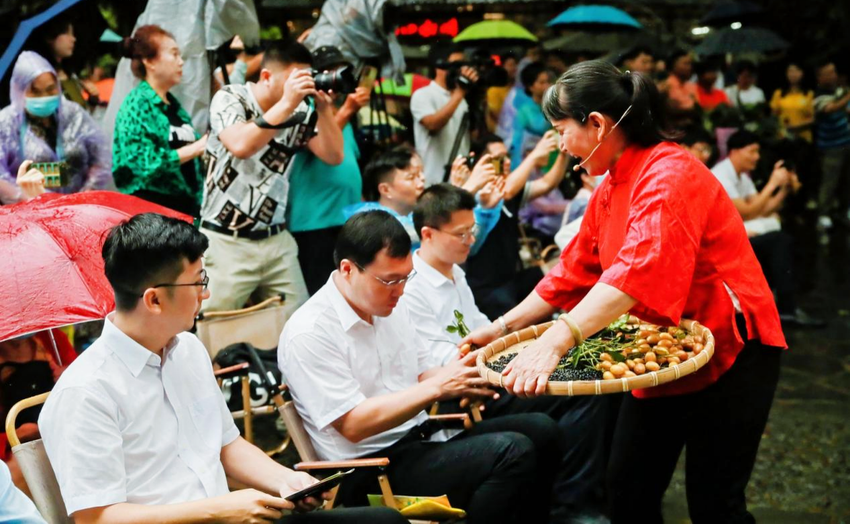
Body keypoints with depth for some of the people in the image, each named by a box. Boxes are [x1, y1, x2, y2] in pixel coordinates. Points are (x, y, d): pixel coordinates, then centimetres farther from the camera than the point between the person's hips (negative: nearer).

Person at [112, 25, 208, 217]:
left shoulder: (173, 105, 15)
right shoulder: (137, 105, -9)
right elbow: (144, 163, -20)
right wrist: (197, 148, -18)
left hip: (185, 205, 8)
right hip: (151, 208, -8)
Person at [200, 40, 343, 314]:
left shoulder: (301, 112, 4)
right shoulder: (229, 98, -7)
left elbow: (334, 156, 3)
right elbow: (240, 146, -25)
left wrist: (324, 108, -9)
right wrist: (287, 103, -25)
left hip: (277, 240, 4)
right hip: (226, 240, -4)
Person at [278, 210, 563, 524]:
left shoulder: (389, 305, 7)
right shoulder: (308, 334, -18)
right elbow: (353, 424, -22)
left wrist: (463, 378, -9)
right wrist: (438, 387, -23)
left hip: (421, 436, 9)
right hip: (371, 471, -8)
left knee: (540, 430, -1)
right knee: (512, 452, -24)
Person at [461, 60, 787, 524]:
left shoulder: (670, 176, -23)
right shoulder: (610, 189, 6)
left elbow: (639, 269, -38)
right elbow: (573, 272, 11)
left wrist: (556, 341, -47)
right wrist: (503, 327, 5)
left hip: (727, 355, -9)